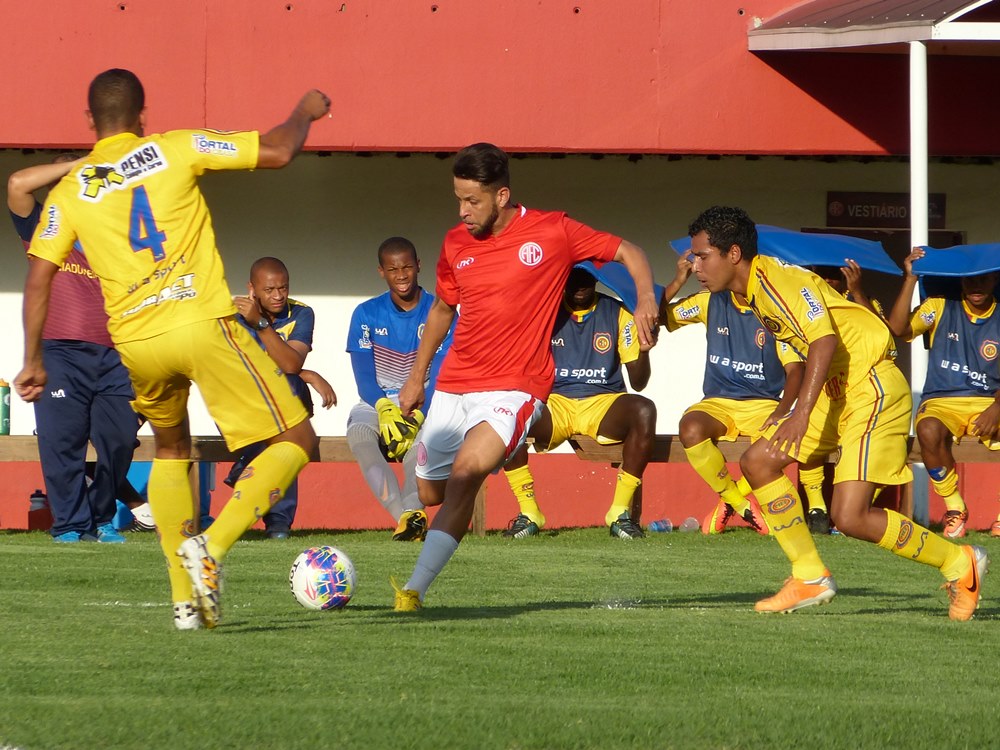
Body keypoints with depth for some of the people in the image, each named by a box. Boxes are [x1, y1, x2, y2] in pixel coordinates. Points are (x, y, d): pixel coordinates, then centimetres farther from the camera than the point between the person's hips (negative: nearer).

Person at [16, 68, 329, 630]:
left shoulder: (69, 192, 8)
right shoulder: (174, 150, 1)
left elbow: (38, 278, 5)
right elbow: (278, 152, -1)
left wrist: (33, 361, 14)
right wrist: (306, 112, 18)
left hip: (135, 345, 4)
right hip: (203, 326, -4)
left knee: (171, 451, 30)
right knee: (296, 441, 3)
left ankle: (186, 596, 20)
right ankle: (212, 545, -18)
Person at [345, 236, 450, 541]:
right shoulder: (367, 314, 3)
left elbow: (438, 378, -8)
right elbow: (364, 378, -3)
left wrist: (418, 415, -25)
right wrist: (384, 408, -25)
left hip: (426, 404, -1)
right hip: (378, 402, 1)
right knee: (358, 433, -35)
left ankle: (411, 511, -58)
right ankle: (406, 514, -49)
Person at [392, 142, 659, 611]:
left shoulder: (553, 233, -6)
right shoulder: (456, 244, 6)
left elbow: (628, 253, 2)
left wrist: (646, 299, -17)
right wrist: (417, 377, 26)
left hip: (514, 388, -6)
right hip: (453, 387, 6)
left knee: (465, 474, -27)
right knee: (428, 493, 9)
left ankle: (415, 590, -30)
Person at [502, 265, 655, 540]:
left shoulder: (618, 313, 6)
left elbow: (638, 381, 3)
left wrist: (644, 348, -18)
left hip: (602, 404, 0)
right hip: (554, 404, 0)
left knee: (644, 411, -33)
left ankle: (621, 512, -23)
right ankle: (528, 513, -22)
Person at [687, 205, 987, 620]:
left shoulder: (776, 279, -18)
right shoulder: (751, 293, 12)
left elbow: (824, 339, -28)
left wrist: (802, 414, -36)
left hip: (871, 388, -10)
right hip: (837, 392, 10)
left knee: (850, 517, -15)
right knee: (758, 461, 2)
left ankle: (959, 563, 2)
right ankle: (811, 578, 8)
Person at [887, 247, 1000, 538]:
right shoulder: (940, 309, 5)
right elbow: (897, 328, -10)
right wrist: (910, 279, -15)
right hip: (941, 402, -1)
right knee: (929, 431, -37)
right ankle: (955, 508, -14)